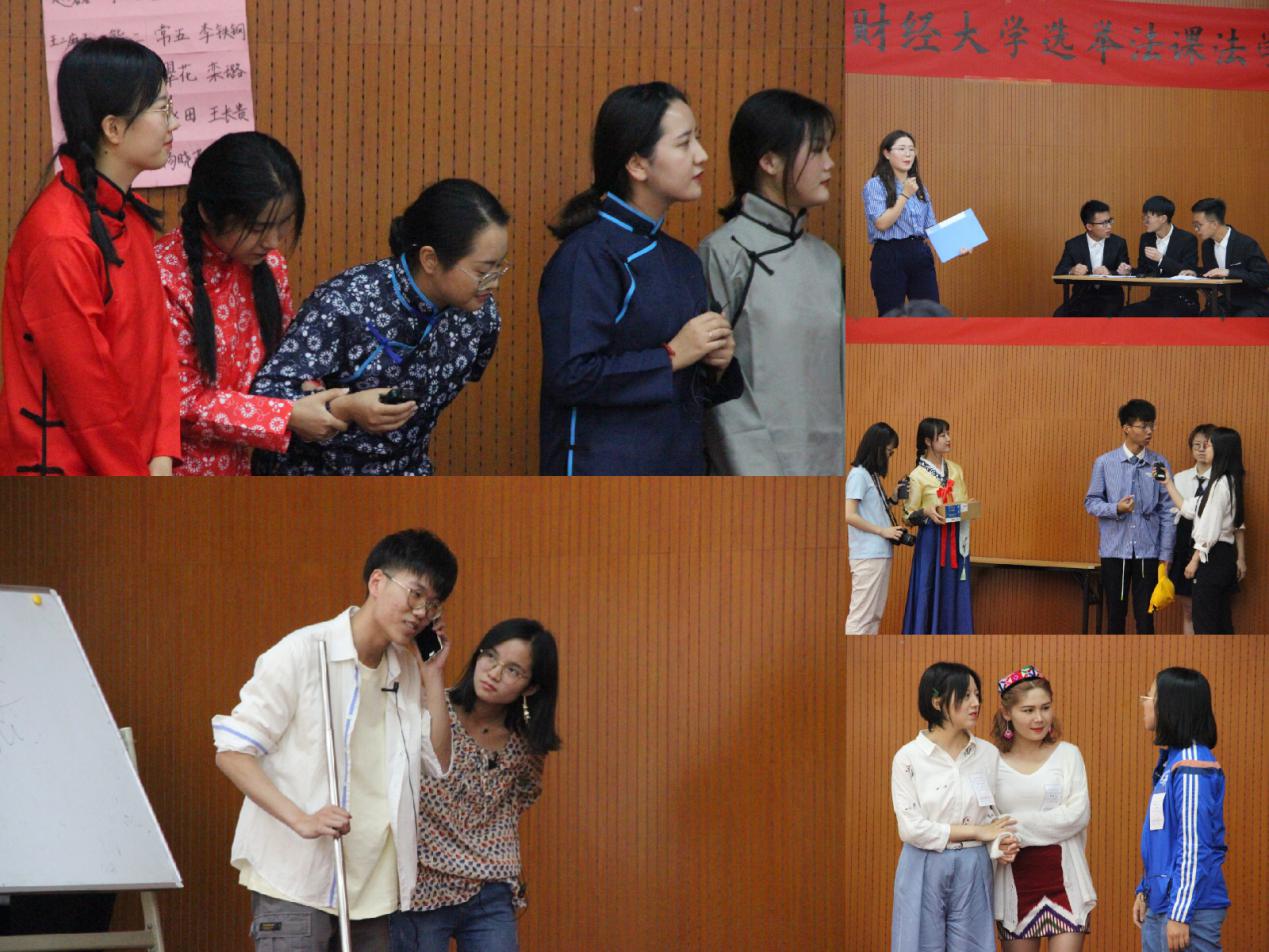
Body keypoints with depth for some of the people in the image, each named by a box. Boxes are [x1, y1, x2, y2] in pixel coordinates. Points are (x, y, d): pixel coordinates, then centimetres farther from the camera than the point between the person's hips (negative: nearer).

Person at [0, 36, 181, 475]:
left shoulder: (131, 217, 8)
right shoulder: (59, 237, -20)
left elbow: (158, 342, 9)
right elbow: (84, 386, -18)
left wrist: (162, 456, -2)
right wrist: (136, 483, -11)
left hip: (133, 461, 8)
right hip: (65, 468, -8)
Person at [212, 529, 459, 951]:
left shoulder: (405, 668, 12)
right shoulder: (303, 653, -9)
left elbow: (437, 764, 14)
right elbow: (232, 751, -11)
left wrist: (432, 676, 6)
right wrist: (300, 819, -23)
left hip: (371, 883, 7)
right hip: (295, 880, -7)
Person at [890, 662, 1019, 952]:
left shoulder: (988, 754, 3)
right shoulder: (909, 757, -7)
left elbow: (994, 816, 9)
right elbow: (912, 828, -12)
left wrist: (1000, 845, -14)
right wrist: (977, 831, -10)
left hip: (973, 871, 3)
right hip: (925, 871, -3)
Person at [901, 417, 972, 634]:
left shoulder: (955, 470, 10)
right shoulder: (918, 476, -6)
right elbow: (909, 516, -4)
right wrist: (926, 512, -24)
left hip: (956, 541, 5)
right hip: (931, 541, -5)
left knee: (955, 595, 4)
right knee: (930, 594, -5)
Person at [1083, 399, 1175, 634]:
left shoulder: (1159, 465, 1)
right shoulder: (1105, 463, 1)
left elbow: (1167, 512, 2)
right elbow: (1091, 502, 5)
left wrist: (1166, 554, -1)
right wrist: (1116, 509, -15)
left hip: (1147, 552, 0)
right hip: (1114, 550, 0)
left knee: (1145, 614, 0)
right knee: (1115, 614, 7)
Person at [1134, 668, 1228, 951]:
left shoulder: (1192, 769, -16)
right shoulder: (1171, 761, 12)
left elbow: (1194, 848, -19)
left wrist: (1180, 914, -19)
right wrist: (1144, 891, 17)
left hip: (1189, 907, -10)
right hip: (1158, 906, 10)